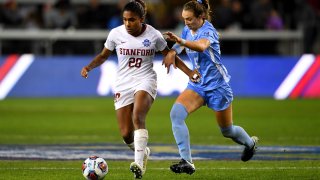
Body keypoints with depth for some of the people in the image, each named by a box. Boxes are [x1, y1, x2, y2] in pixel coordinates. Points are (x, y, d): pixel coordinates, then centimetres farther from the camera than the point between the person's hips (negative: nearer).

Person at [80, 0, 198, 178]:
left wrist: (189, 72, 0)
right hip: (123, 84, 2)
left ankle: (139, 163, -35)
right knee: (126, 134, -3)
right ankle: (143, 152, 30)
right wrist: (89, 67, -7)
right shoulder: (116, 33, -3)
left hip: (145, 81, -2)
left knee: (138, 118, -31)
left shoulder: (153, 35, -5)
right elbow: (103, 55, 11)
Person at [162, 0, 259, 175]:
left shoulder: (208, 31, -23)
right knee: (176, 113, -21)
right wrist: (172, 52, -9)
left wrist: (180, 41, -62)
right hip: (197, 85, 6)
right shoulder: (187, 31, -1)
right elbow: (180, 45, 16)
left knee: (227, 131, 11)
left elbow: (201, 46, -44)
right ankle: (187, 162, -23)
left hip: (217, 86, -6)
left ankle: (250, 143, 47)